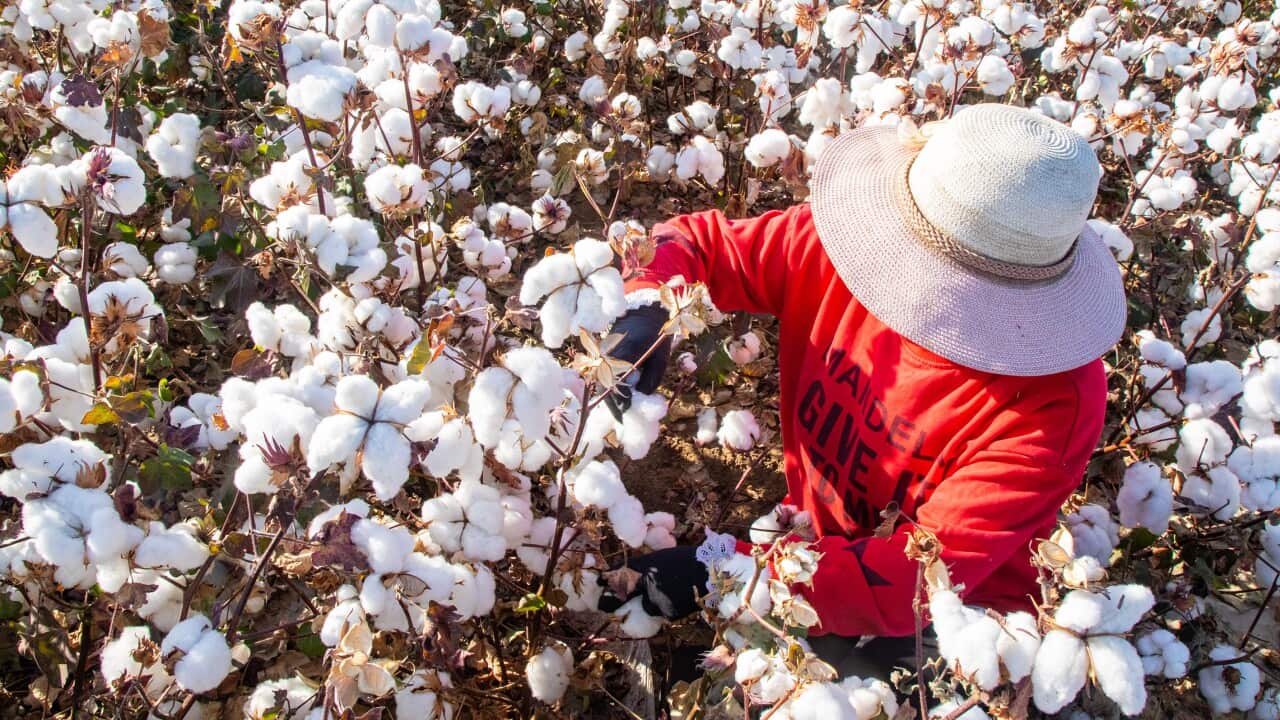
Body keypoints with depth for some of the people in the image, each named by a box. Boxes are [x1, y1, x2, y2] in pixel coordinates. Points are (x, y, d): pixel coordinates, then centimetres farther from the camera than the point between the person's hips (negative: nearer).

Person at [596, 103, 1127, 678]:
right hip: (814, 553, 4)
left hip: (936, 631, -4)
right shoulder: (837, 249, -17)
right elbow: (697, 241, -5)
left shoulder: (1051, 401, -28)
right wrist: (644, 311, -29)